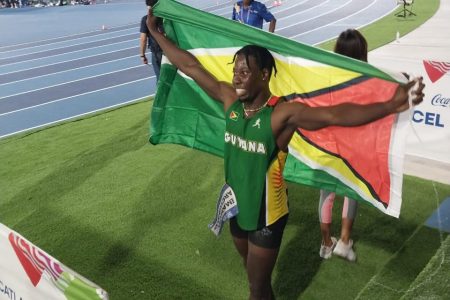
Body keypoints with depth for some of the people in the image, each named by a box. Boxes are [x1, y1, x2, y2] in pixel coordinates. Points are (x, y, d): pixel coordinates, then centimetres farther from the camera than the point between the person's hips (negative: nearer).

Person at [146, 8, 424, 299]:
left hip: (267, 215, -5)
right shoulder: (230, 99, -8)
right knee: (254, 275, 27)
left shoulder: (283, 113, -25)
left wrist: (391, 105, -49)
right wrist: (156, 33, 7)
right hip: (237, 207, 6)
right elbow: (190, 66, 0)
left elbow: (335, 114, -37)